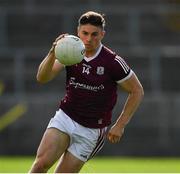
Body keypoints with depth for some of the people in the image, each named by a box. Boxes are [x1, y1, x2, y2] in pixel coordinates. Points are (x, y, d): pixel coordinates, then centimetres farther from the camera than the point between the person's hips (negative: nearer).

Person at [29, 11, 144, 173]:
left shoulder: (113, 62, -15)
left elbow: (137, 91, -4)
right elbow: (42, 78, -16)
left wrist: (119, 126, -6)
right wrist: (52, 54, -36)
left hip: (91, 130, -2)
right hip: (65, 117, 2)